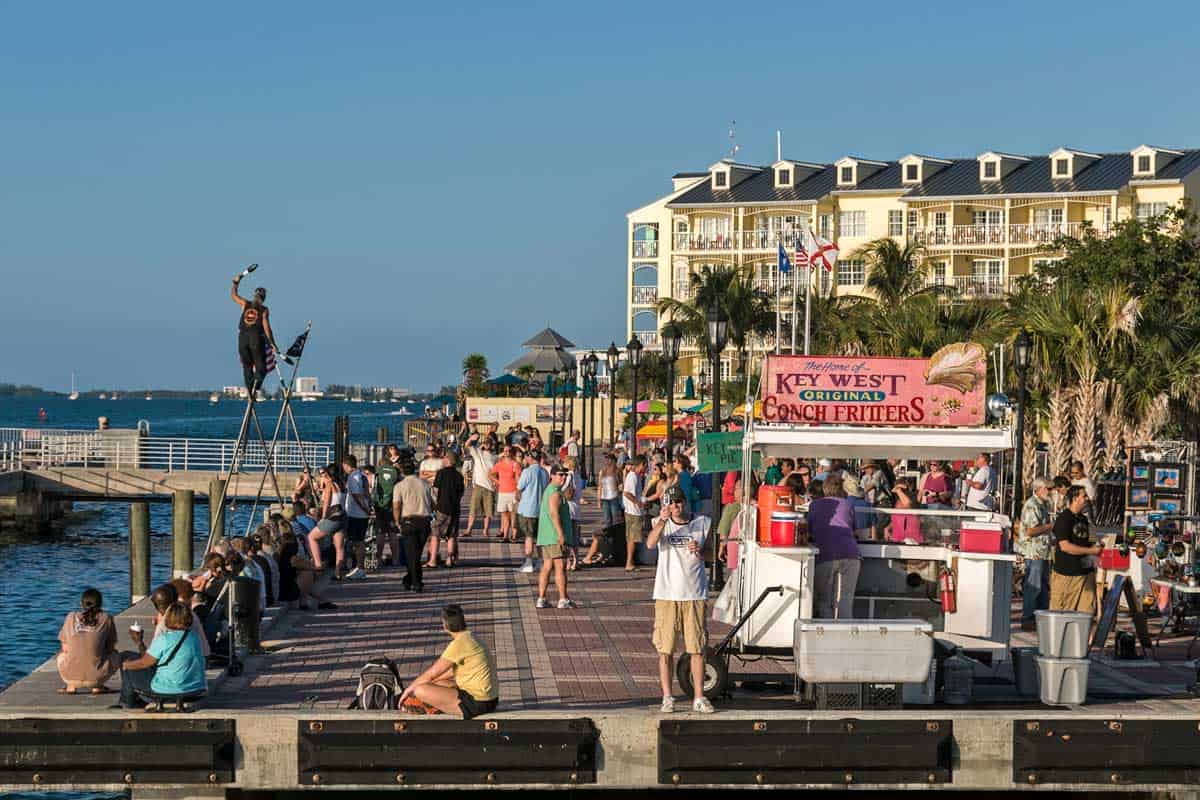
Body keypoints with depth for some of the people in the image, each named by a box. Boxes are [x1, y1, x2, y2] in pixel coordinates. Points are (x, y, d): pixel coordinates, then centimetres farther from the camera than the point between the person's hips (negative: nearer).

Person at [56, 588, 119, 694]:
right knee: (115, 655, 30)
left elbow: (65, 648, 12)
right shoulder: (106, 618, 3)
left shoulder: (71, 617, 8)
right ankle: (97, 686, 15)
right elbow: (110, 647, 11)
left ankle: (71, 686, 18)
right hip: (96, 677, -2)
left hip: (70, 676, 2)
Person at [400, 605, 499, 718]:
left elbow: (431, 674, -9)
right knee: (437, 684, 25)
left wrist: (408, 690, 4)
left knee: (420, 690, -13)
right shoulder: (471, 638, 11)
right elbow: (453, 671, 22)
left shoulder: (459, 644, -17)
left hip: (476, 704, -10)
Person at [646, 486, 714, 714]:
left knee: (697, 648, 2)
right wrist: (662, 521, -34)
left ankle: (698, 697, 9)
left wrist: (700, 551, -10)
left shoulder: (702, 523, 6)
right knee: (665, 649, 2)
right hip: (667, 594, -1)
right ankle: (667, 697, 9)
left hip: (694, 594, 1)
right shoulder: (662, 523, 2)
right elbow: (651, 543, -19)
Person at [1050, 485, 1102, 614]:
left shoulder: (1083, 519, 14)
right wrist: (1091, 551, -17)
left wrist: (1095, 546, 6)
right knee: (1061, 613, 0)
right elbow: (1065, 546, -21)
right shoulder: (1063, 520, -12)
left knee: (1087, 610, 5)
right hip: (1067, 573, -8)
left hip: (1085, 571, 8)